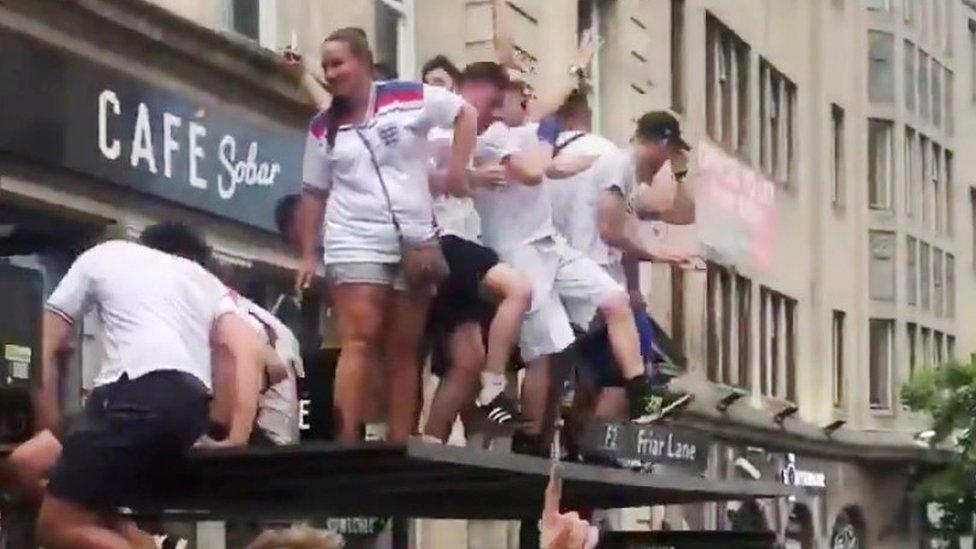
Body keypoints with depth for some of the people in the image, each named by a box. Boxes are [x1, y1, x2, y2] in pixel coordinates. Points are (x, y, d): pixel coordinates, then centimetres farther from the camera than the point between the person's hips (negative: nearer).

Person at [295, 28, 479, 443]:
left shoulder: (408, 98, -1)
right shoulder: (323, 128, 7)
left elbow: (465, 113, 6)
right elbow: (313, 194, 11)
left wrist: (457, 168, -3)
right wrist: (308, 255, 8)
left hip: (415, 241, 0)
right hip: (356, 243, 0)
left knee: (404, 349, 5)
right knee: (360, 339, -15)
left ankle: (400, 445, 9)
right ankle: (347, 444, -20)